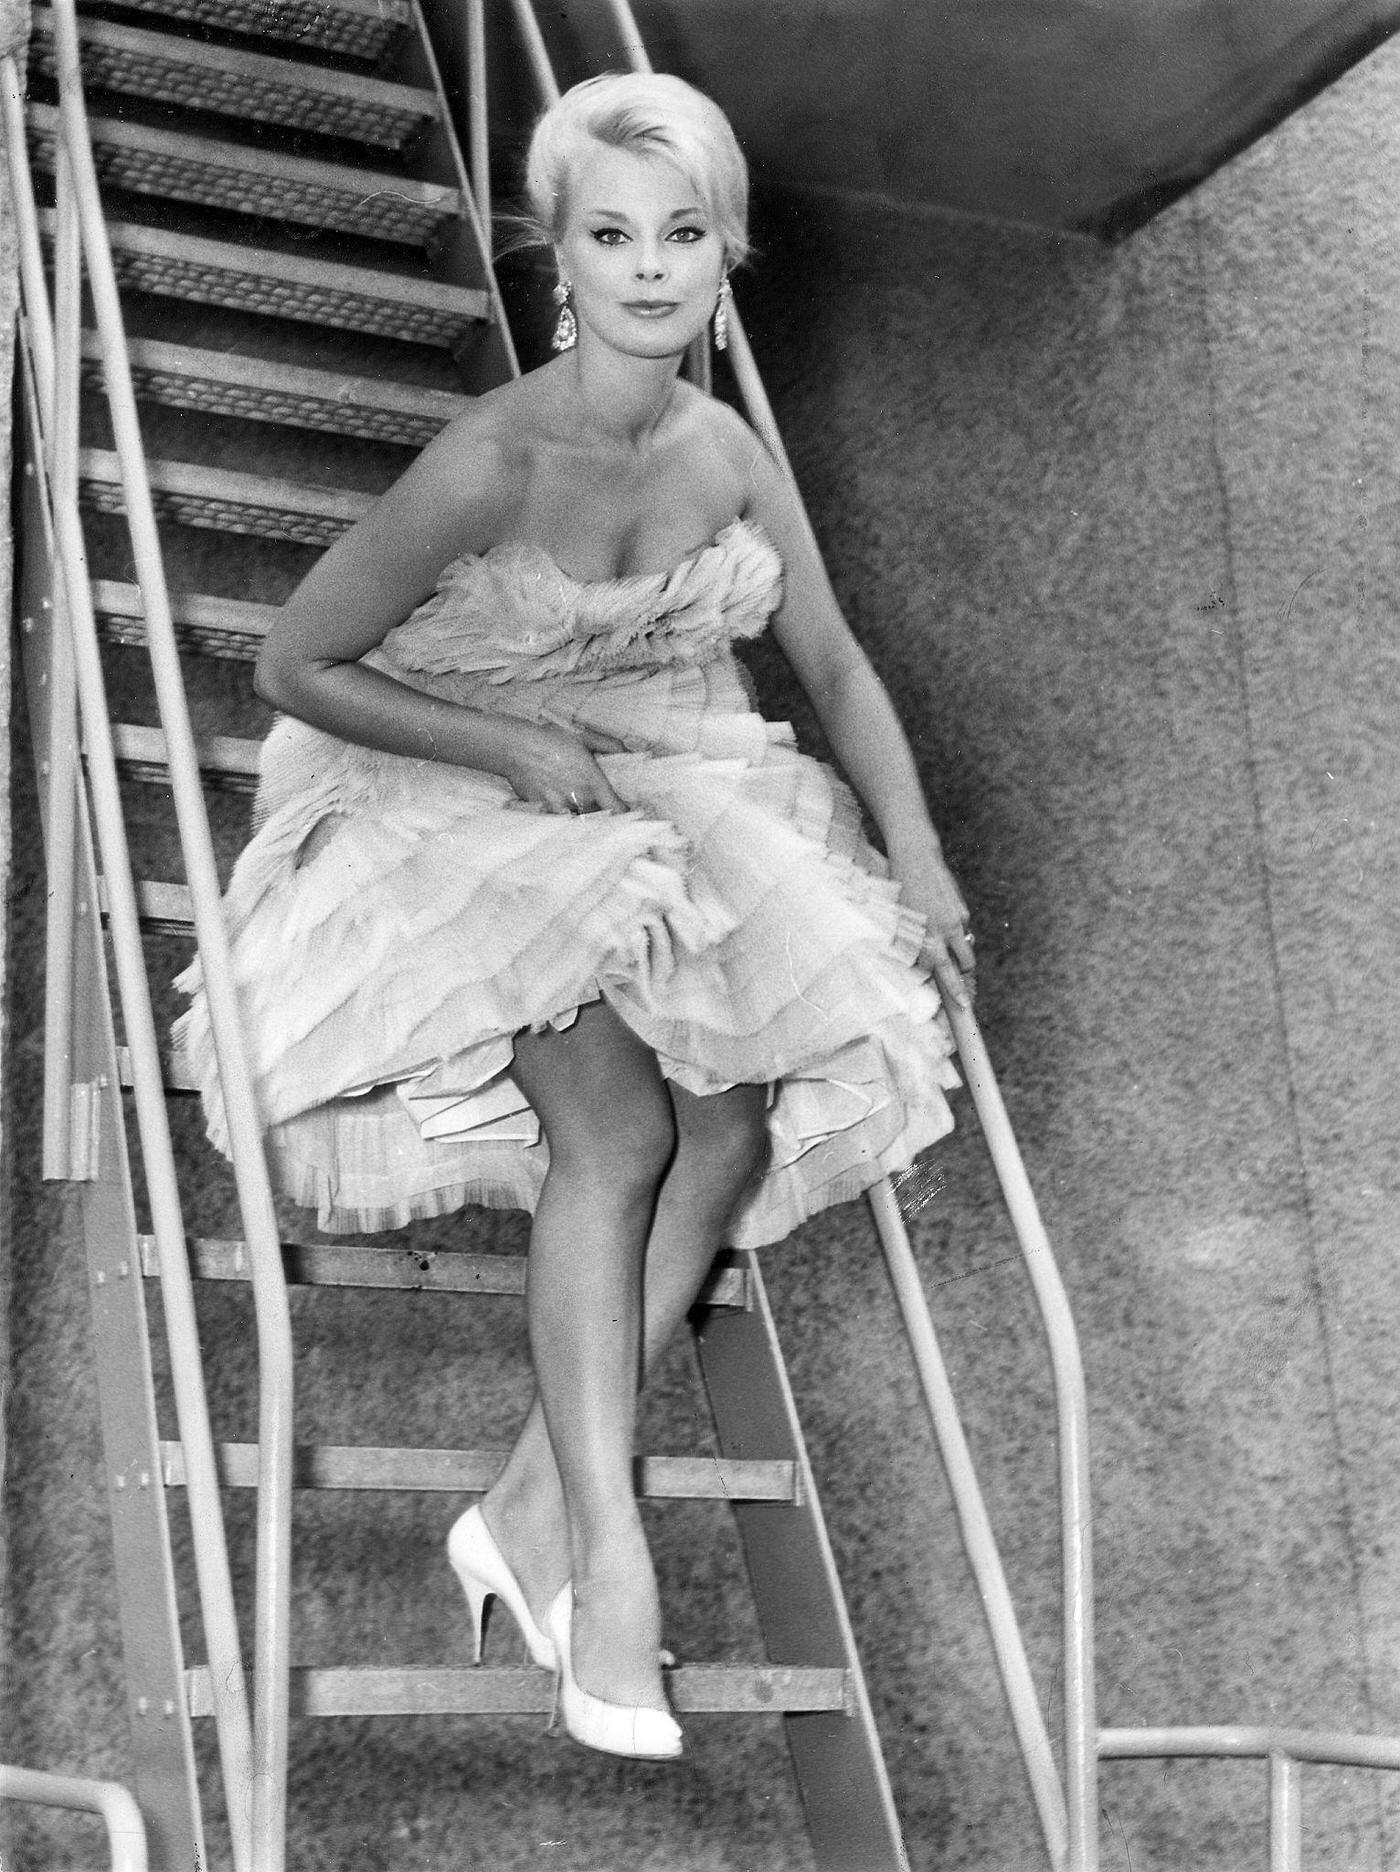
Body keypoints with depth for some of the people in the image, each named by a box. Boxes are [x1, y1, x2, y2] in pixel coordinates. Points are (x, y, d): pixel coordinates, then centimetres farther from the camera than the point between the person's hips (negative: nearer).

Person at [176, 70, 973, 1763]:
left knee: (737, 1122, -19)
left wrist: (917, 857, -4)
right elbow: (296, 667, -12)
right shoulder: (490, 463, -19)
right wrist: (515, 749, -18)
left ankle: (534, 1507, -13)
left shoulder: (729, 459, -2)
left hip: (675, 802, 5)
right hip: (467, 806, -5)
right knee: (617, 1128, -27)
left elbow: (834, 667, 9)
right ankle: (605, 1549, -20)